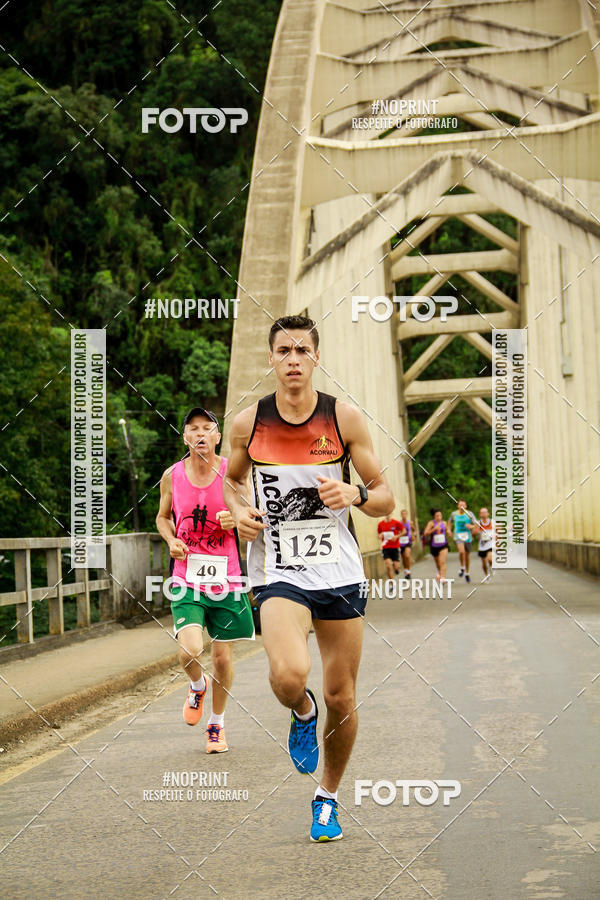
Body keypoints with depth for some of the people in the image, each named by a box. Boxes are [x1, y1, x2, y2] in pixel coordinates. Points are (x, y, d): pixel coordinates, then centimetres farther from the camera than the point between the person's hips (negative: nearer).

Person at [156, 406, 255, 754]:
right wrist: (172, 541, -3)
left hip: (226, 578, 0)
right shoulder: (172, 476, 1)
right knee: (190, 649, -19)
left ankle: (217, 724, 30)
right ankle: (198, 686, 17)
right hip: (187, 578, 0)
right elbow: (163, 516, 18)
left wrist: (234, 521, -17)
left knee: (223, 655, 7)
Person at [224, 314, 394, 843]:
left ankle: (328, 797, 31)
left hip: (339, 574, 1)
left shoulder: (345, 418, -3)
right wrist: (239, 512, -2)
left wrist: (355, 494, -20)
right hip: (278, 573, -1)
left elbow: (385, 500, 1)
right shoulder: (249, 423, -1)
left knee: (342, 699, 6)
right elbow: (231, 478, 19)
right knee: (288, 672, -27)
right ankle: (303, 714, 10)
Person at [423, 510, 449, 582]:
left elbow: (446, 530, 21)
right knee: (437, 562, 18)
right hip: (434, 546, 0)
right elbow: (426, 533, -19)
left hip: (443, 546, 0)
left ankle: (443, 577, -23)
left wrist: (448, 531, -2)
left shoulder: (444, 523, 2)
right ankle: (439, 573, 48)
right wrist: (434, 529, -29)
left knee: (442, 562, -17)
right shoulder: (431, 523, -10)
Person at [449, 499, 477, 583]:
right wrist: (449, 530, 8)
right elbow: (450, 522, 22)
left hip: (467, 536, 1)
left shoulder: (469, 514, -4)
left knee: (467, 555, 11)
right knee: (461, 551, -27)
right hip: (458, 536, -1)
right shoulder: (454, 514, 1)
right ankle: (462, 567, -3)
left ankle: (467, 573, 31)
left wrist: (471, 526, -22)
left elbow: (476, 524, -2)